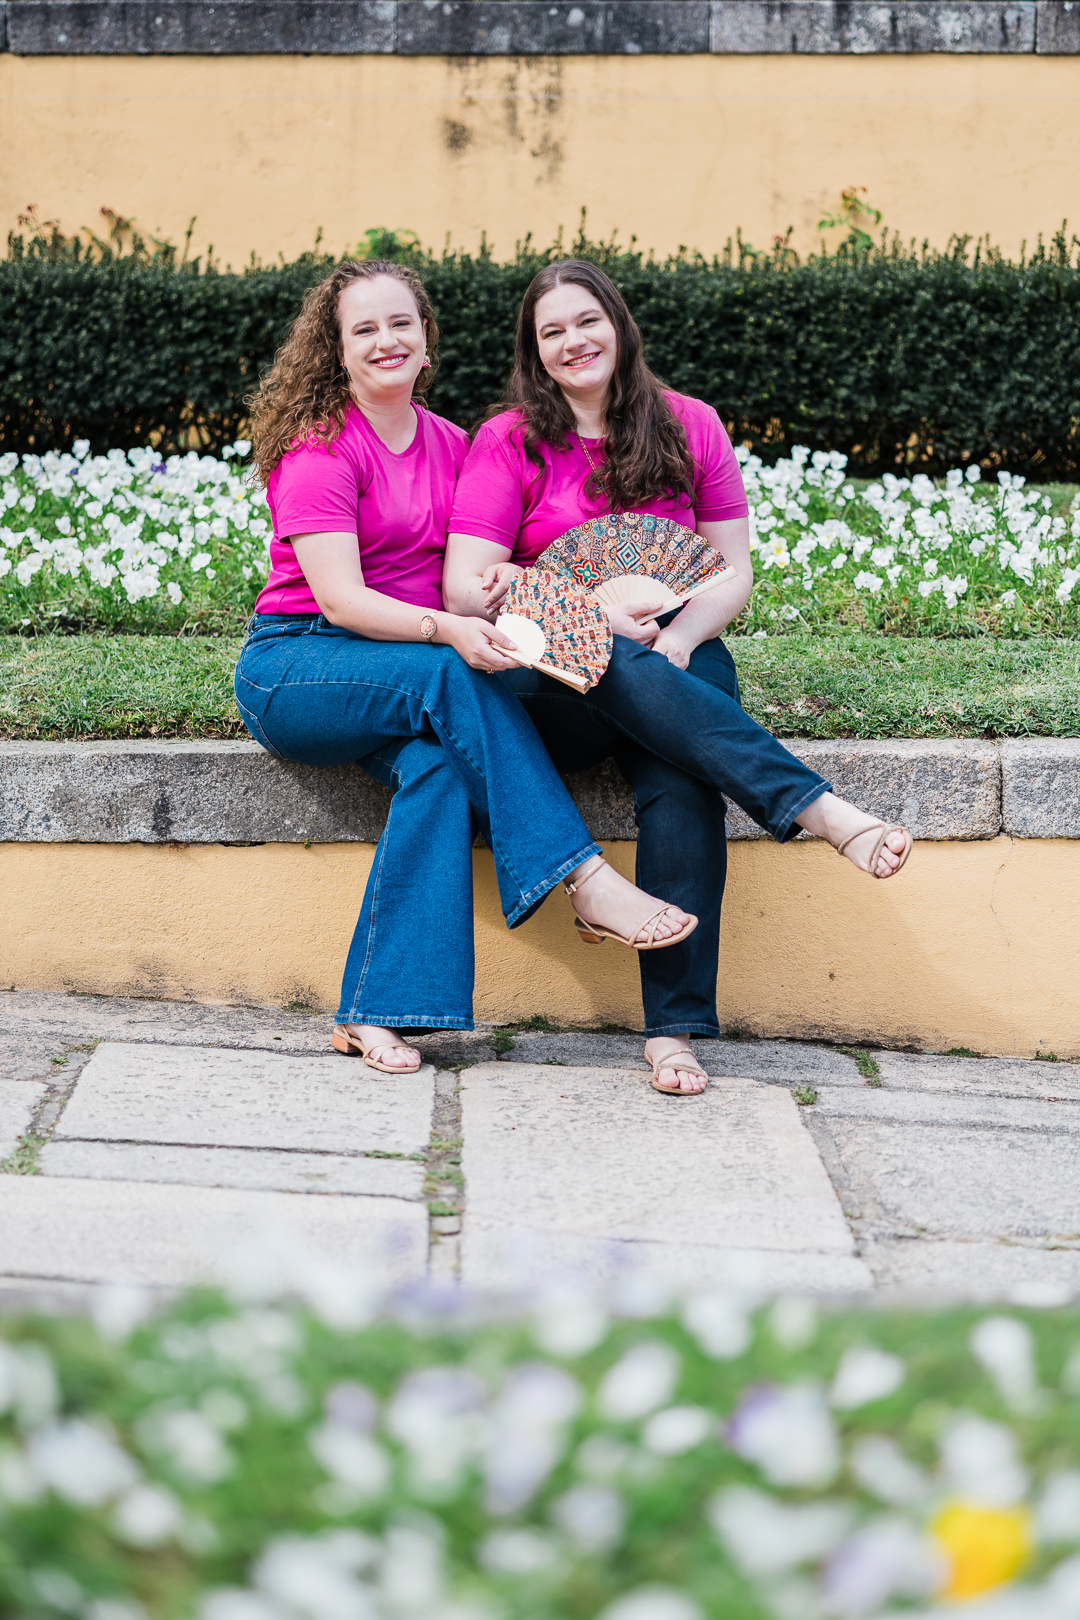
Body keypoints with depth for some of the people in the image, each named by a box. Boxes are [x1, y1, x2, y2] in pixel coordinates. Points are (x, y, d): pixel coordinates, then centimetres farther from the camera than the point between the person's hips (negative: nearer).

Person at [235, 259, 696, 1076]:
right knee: (450, 679, -33)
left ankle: (376, 1010, -33)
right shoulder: (320, 448, -7)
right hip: (294, 667, -5)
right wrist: (444, 630, -34)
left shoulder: (451, 446, 13)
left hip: (412, 676, 5)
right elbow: (339, 597, -18)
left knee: (438, 757, -29)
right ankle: (585, 878, -33)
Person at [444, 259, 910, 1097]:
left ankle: (675, 1027, -34)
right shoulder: (509, 440, 6)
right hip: (550, 680, -1)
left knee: (683, 785, -33)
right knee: (617, 668, -39)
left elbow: (734, 573, 10)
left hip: (675, 658, 1)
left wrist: (679, 637, -12)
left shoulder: (689, 426, 12)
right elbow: (464, 589, -3)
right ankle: (822, 809, -46)